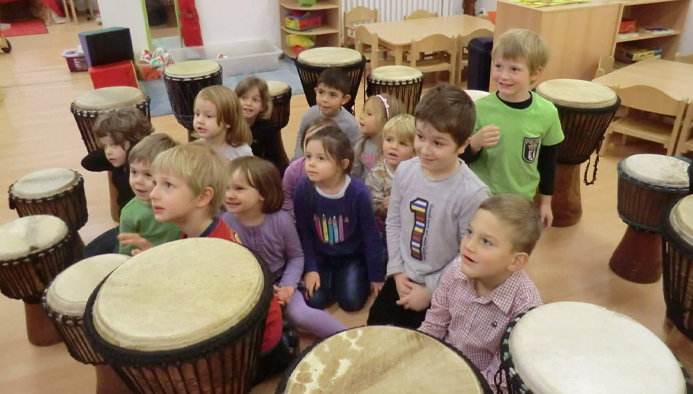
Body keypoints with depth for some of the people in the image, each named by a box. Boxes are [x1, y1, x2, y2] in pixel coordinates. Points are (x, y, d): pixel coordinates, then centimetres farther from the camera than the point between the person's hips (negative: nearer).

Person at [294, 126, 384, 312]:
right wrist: (310, 269, -11)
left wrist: (376, 276, -6)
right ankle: (331, 279, 18)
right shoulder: (303, 189, -19)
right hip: (320, 255, 2)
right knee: (314, 301, -13)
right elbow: (303, 233, -6)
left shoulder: (358, 191, -24)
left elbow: (371, 236, -12)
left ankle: (339, 279, 18)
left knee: (351, 301, -14)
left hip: (352, 256, -1)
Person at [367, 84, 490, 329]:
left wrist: (430, 291, -13)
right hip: (404, 278, 5)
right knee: (375, 326, 20)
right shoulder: (405, 171, -11)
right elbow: (393, 223, 1)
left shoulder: (473, 193, -27)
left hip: (443, 289, -5)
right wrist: (397, 271, -4)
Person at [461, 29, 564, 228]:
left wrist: (546, 202, 8)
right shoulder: (480, 108, -17)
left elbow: (548, 159, 2)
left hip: (522, 203, 2)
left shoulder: (547, 113, -12)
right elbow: (463, 157, -11)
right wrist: (476, 142, -31)